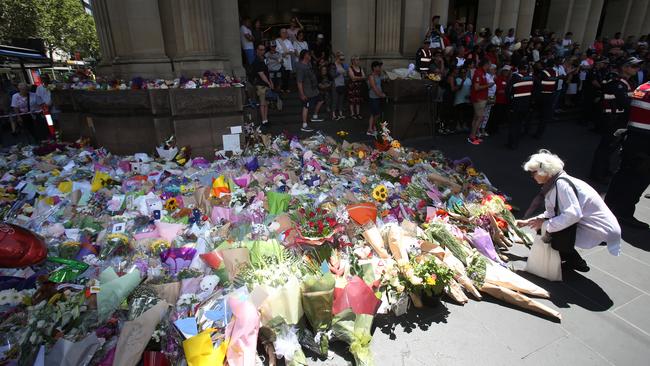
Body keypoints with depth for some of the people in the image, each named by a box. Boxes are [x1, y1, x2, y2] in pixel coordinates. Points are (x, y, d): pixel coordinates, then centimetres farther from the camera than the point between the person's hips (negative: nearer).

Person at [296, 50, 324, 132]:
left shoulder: (309, 63, 7)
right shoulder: (300, 67, -22)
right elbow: (299, 82, -25)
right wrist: (302, 94, -26)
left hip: (313, 89, 10)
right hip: (306, 92, -10)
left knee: (319, 101, 21)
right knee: (306, 107, -4)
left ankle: (315, 116, 38)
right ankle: (304, 126, 5)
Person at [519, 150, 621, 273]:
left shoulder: (561, 183, -22)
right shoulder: (553, 184, 6)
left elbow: (573, 214, -31)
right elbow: (551, 213, 11)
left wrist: (544, 224, -22)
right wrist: (527, 222, 12)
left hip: (602, 233, -9)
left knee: (548, 229, -18)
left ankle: (575, 262, 6)